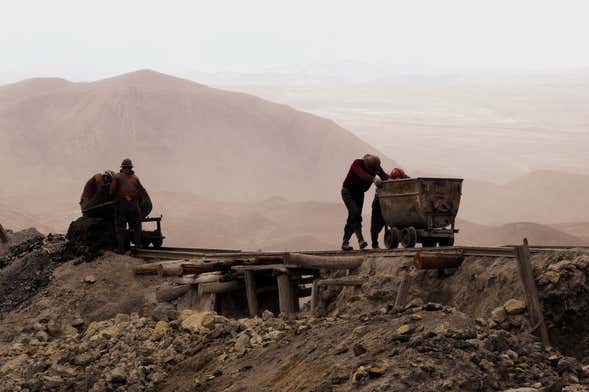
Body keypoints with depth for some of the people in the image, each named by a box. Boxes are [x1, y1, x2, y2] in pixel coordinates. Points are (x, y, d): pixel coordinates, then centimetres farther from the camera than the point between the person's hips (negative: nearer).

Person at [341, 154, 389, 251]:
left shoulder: (376, 167, -12)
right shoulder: (357, 164, -27)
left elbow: (384, 176, -26)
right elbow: (362, 175, -47)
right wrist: (373, 179, -66)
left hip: (359, 193, 5)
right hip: (348, 191, -5)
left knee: (353, 217, 4)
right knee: (355, 213, -24)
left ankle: (345, 243, 11)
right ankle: (360, 240, -30)